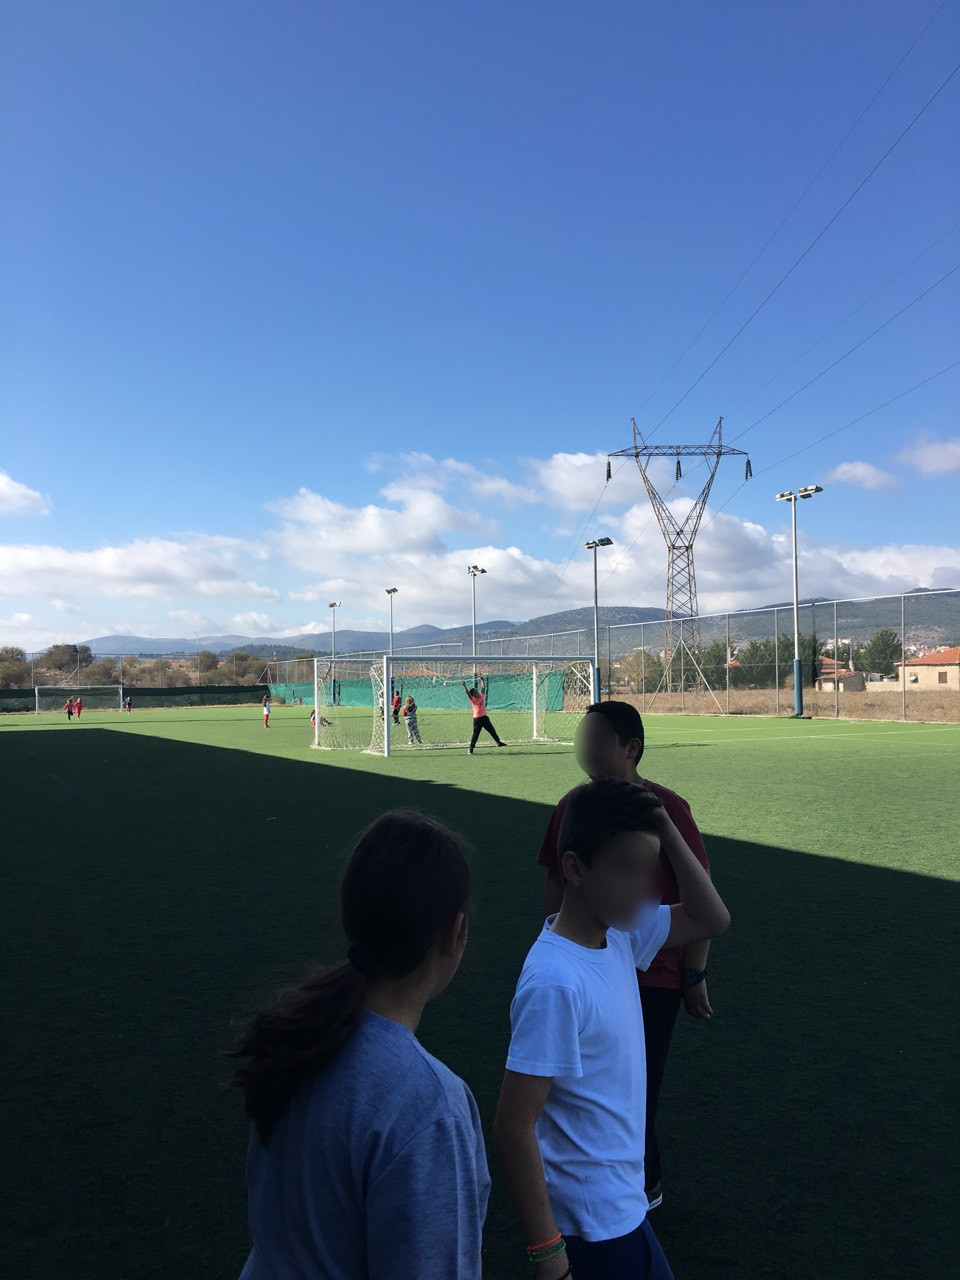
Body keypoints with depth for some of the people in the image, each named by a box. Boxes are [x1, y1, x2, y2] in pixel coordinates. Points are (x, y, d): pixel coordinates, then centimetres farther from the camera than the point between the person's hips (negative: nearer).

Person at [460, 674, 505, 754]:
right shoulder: (473, 700, -9)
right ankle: (471, 748, 6)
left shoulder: (481, 696, 5)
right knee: (475, 734, -2)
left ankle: (498, 742, 28)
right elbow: (468, 693, -24)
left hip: (484, 717, 5)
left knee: (492, 731, 14)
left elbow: (483, 687, 10)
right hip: (477, 719, -5)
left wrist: (482, 679, 6)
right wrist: (464, 686, -36)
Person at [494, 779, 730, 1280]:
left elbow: (711, 920, 4)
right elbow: (513, 1128, -25)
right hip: (596, 1220, -8)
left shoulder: (617, 931, -6)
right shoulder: (557, 985, -30)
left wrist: (666, 830, -9)